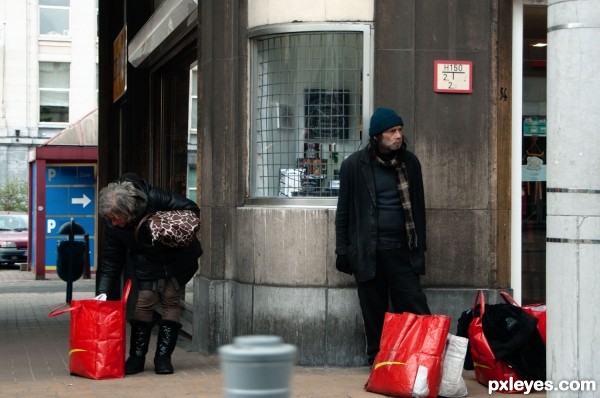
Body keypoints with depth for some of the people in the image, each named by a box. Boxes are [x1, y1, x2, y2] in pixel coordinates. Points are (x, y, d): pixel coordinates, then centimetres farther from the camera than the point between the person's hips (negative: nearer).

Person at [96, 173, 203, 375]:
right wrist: (103, 291, -19)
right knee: (145, 300, -9)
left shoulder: (154, 198, -33)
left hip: (177, 255, -2)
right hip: (145, 261, 2)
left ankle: (163, 357, 2)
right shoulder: (112, 225, -20)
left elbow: (191, 209, -22)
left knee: (171, 298, -5)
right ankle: (136, 358, 1)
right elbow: (111, 260, -12)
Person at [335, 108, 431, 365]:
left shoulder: (410, 162, 7)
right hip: (368, 253, -2)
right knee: (374, 315, 5)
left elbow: (417, 207, 14)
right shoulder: (354, 165, -1)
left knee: (416, 311, -3)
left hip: (402, 250, 2)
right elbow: (344, 211, 3)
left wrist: (420, 246, 12)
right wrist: (343, 250, 1)